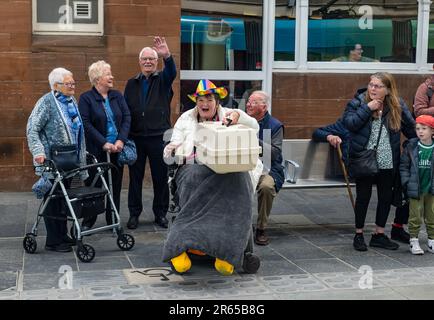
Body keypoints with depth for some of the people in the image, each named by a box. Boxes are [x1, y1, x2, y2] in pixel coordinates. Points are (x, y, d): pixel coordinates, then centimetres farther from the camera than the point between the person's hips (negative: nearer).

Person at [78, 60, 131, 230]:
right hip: (97, 151, -4)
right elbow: (86, 124, -11)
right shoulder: (86, 98, -4)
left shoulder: (117, 96, 10)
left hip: (117, 148, 4)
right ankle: (88, 222, 12)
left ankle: (113, 221, 17)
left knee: (115, 185, 7)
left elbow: (127, 118, 4)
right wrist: (104, 143, -16)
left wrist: (121, 140, -10)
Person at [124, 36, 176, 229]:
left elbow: (172, 72, -19)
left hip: (158, 137, -2)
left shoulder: (163, 80, 5)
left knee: (160, 177, 5)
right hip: (135, 138, 2)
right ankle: (134, 213, 17)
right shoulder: (132, 84, 12)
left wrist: (167, 56, -40)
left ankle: (160, 213, 17)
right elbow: (125, 110, 9)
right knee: (135, 177, 7)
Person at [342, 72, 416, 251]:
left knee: (386, 197, 11)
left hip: (388, 163, 3)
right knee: (363, 197, 7)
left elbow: (411, 128, 10)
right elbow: (348, 123, -17)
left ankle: (379, 234, 25)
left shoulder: (397, 106, 2)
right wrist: (367, 109, -20)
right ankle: (359, 234, 21)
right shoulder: (358, 102, -4)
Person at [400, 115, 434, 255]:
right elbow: (403, 165, 1)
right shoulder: (411, 147, -5)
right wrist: (406, 181, -7)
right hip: (416, 189, -1)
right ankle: (414, 241, 12)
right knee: (415, 216, 2)